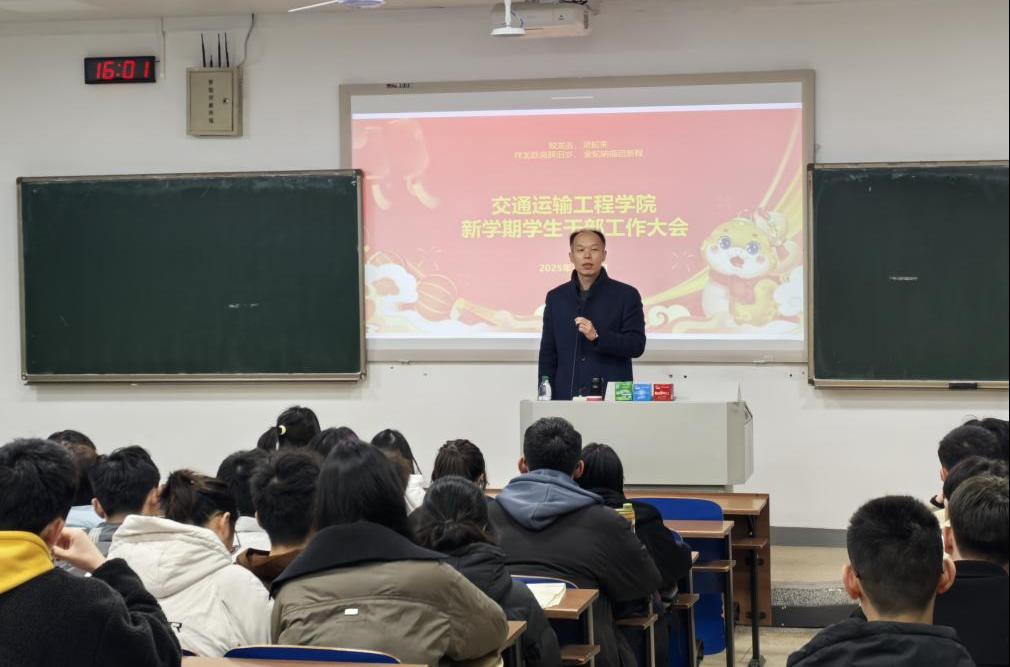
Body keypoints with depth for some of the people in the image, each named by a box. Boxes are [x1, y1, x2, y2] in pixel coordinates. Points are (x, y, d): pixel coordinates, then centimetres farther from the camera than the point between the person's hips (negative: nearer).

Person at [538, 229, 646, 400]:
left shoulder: (626, 295, 2)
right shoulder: (556, 297, 12)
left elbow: (637, 345, -4)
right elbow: (548, 354, 12)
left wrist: (597, 337, -18)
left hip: (612, 398, -2)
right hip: (566, 398, 2)